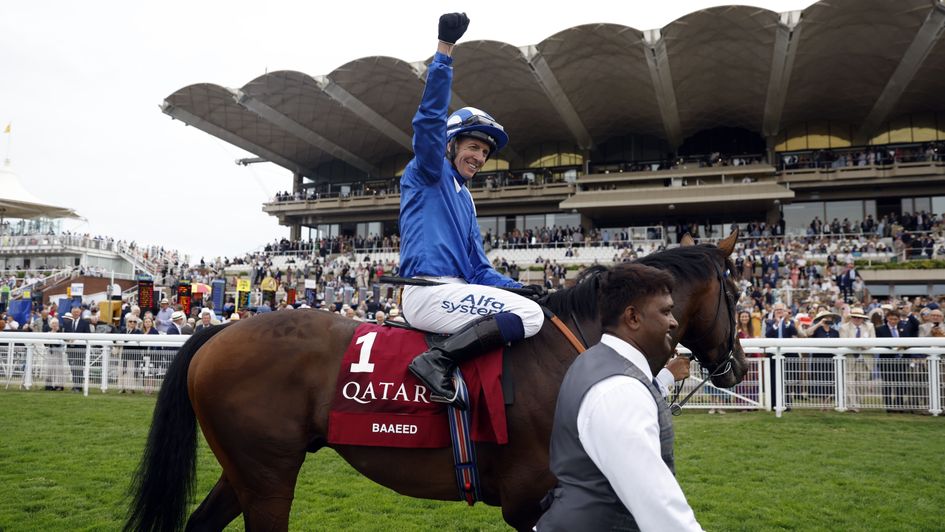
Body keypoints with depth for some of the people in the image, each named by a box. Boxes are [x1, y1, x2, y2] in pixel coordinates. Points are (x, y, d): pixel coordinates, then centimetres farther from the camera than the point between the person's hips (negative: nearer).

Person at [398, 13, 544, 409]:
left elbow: (477, 268, 21)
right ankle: (437, 360, -23)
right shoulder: (428, 172, 3)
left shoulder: (464, 198, 24)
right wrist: (445, 48, -21)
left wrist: (518, 287, 5)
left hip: (453, 292, 9)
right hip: (429, 291, -9)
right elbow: (429, 118, -16)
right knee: (530, 315, -20)